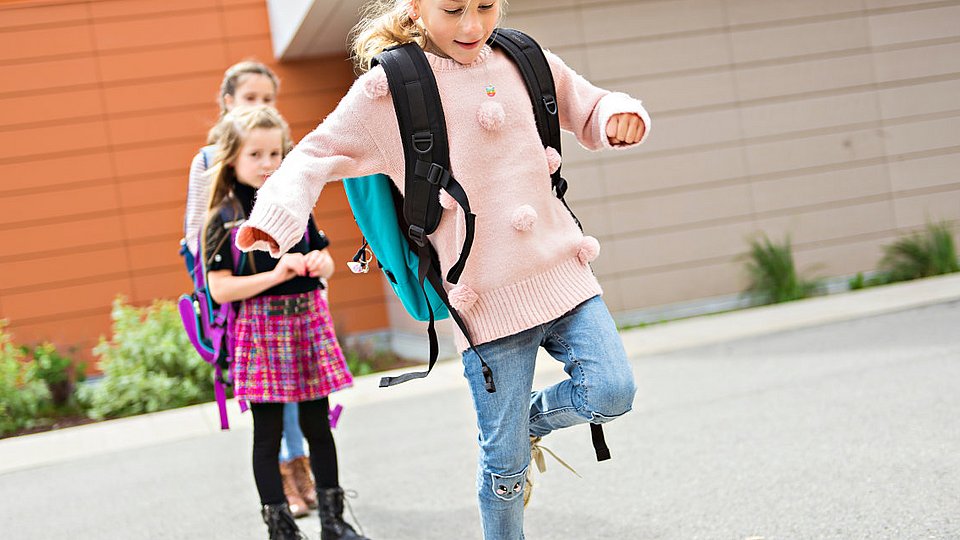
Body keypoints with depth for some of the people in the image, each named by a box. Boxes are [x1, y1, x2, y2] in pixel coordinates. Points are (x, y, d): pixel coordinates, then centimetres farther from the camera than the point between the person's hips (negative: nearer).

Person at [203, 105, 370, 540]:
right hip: (261, 328, -4)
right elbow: (219, 289, -12)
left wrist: (319, 264, -9)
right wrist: (275, 275, -20)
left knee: (317, 423, 11)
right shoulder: (224, 219, -7)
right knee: (268, 431, 1)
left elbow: (326, 259, 15)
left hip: (309, 321, 4)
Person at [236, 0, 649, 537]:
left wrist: (620, 116, -3)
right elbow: (316, 156, -1)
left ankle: (531, 421, 20)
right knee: (505, 462, 1)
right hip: (486, 294, -4)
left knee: (611, 390, -13)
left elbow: (590, 108, 21)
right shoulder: (389, 90, -4)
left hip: (561, 270, 4)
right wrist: (274, 219, -20)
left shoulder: (525, 63, 8)